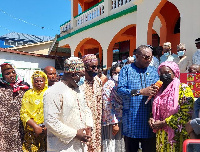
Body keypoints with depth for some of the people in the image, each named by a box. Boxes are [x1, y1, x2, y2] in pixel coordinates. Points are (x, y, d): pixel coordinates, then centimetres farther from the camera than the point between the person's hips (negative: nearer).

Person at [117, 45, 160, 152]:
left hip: (149, 119, 2)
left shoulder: (153, 71, 13)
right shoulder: (126, 69, 3)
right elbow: (120, 90, -10)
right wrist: (141, 92, -18)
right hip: (131, 120, -2)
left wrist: (155, 91, -15)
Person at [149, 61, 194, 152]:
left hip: (176, 135, -5)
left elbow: (186, 113, -17)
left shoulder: (184, 89, -8)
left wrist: (164, 123, -16)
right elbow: (154, 110, 20)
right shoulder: (160, 90, 10)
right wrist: (152, 119, -2)